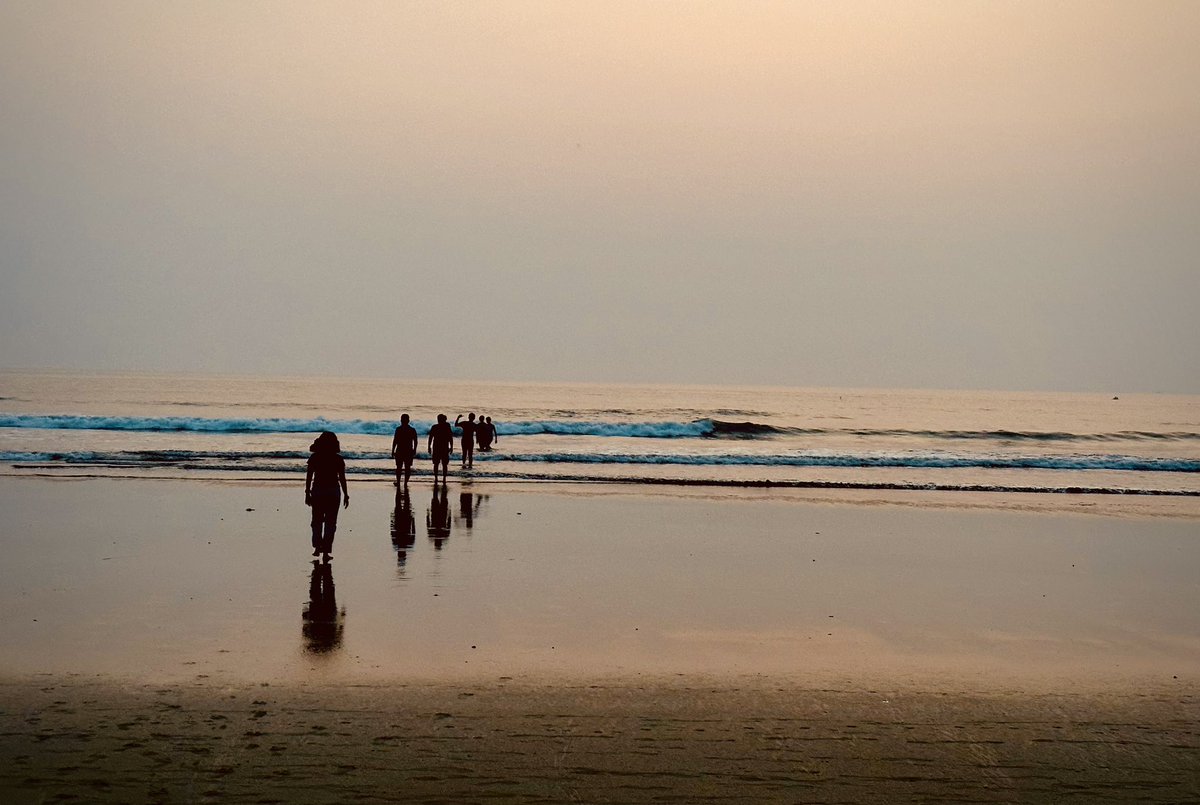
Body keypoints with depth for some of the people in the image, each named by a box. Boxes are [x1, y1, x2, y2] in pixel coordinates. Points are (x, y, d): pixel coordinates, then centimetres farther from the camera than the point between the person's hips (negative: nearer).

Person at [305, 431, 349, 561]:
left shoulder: (314, 458, -2)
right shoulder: (338, 459, -4)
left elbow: (309, 477, -3)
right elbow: (342, 479, -3)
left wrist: (307, 493, 3)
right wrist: (346, 495, 3)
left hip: (318, 491, 1)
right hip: (333, 492, -1)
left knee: (317, 521, 18)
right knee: (330, 523, 4)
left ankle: (317, 547, 15)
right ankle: (326, 551, 0)